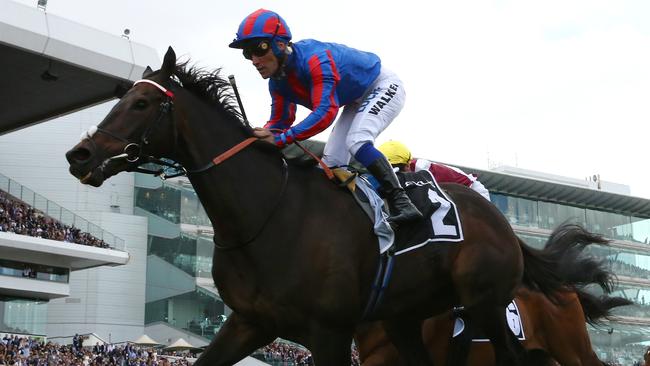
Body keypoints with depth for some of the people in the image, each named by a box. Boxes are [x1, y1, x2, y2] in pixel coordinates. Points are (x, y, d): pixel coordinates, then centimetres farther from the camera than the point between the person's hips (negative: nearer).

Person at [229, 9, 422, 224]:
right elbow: (280, 120, -1)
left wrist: (281, 139, -52)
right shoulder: (277, 82, -10)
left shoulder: (314, 58, -38)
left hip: (383, 86, -9)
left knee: (357, 142, -30)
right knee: (332, 163, 2)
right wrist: (259, 137, -23)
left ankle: (400, 202, -29)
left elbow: (326, 111, -47)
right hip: (357, 101, 9)